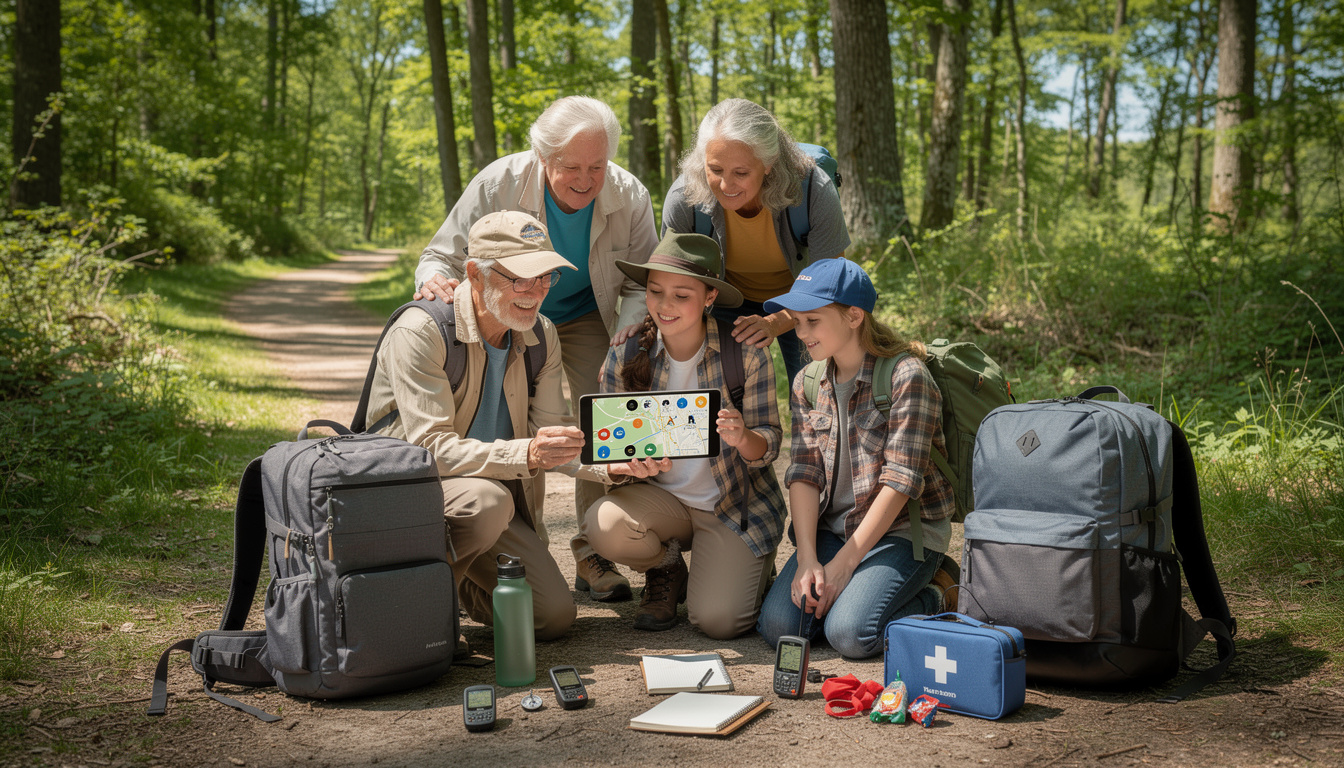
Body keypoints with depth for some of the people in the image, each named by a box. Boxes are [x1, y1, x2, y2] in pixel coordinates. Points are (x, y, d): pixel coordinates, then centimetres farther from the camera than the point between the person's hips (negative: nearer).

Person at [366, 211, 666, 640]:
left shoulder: (541, 336, -1)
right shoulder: (419, 332, -22)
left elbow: (552, 430, -1)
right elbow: (432, 449, -28)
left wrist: (613, 464, -22)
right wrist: (526, 455, -42)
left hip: (496, 493, 6)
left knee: (554, 617, -5)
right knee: (488, 499, -38)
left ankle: (461, 585, 23)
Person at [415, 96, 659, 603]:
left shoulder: (630, 197, -22)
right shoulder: (497, 185, -29)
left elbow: (642, 285, -10)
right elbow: (442, 256, -20)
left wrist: (628, 334, -32)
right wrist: (436, 280, -46)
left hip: (585, 319, 1)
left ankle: (593, 555, 3)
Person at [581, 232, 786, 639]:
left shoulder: (746, 355, -13)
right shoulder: (625, 357, -8)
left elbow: (769, 445, -8)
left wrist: (742, 438, -32)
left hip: (736, 504, -2)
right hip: (661, 495, 2)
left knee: (717, 620, -18)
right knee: (604, 523, -29)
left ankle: (752, 567, 20)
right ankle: (665, 568, 7)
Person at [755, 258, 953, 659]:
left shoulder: (907, 377, -14)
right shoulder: (807, 385, 6)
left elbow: (900, 481, -18)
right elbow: (804, 474, 0)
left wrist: (842, 565, -19)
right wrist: (807, 560, -14)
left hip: (905, 531, -5)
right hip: (833, 529, 5)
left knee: (848, 633, -24)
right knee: (777, 625, -16)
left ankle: (926, 604, 5)